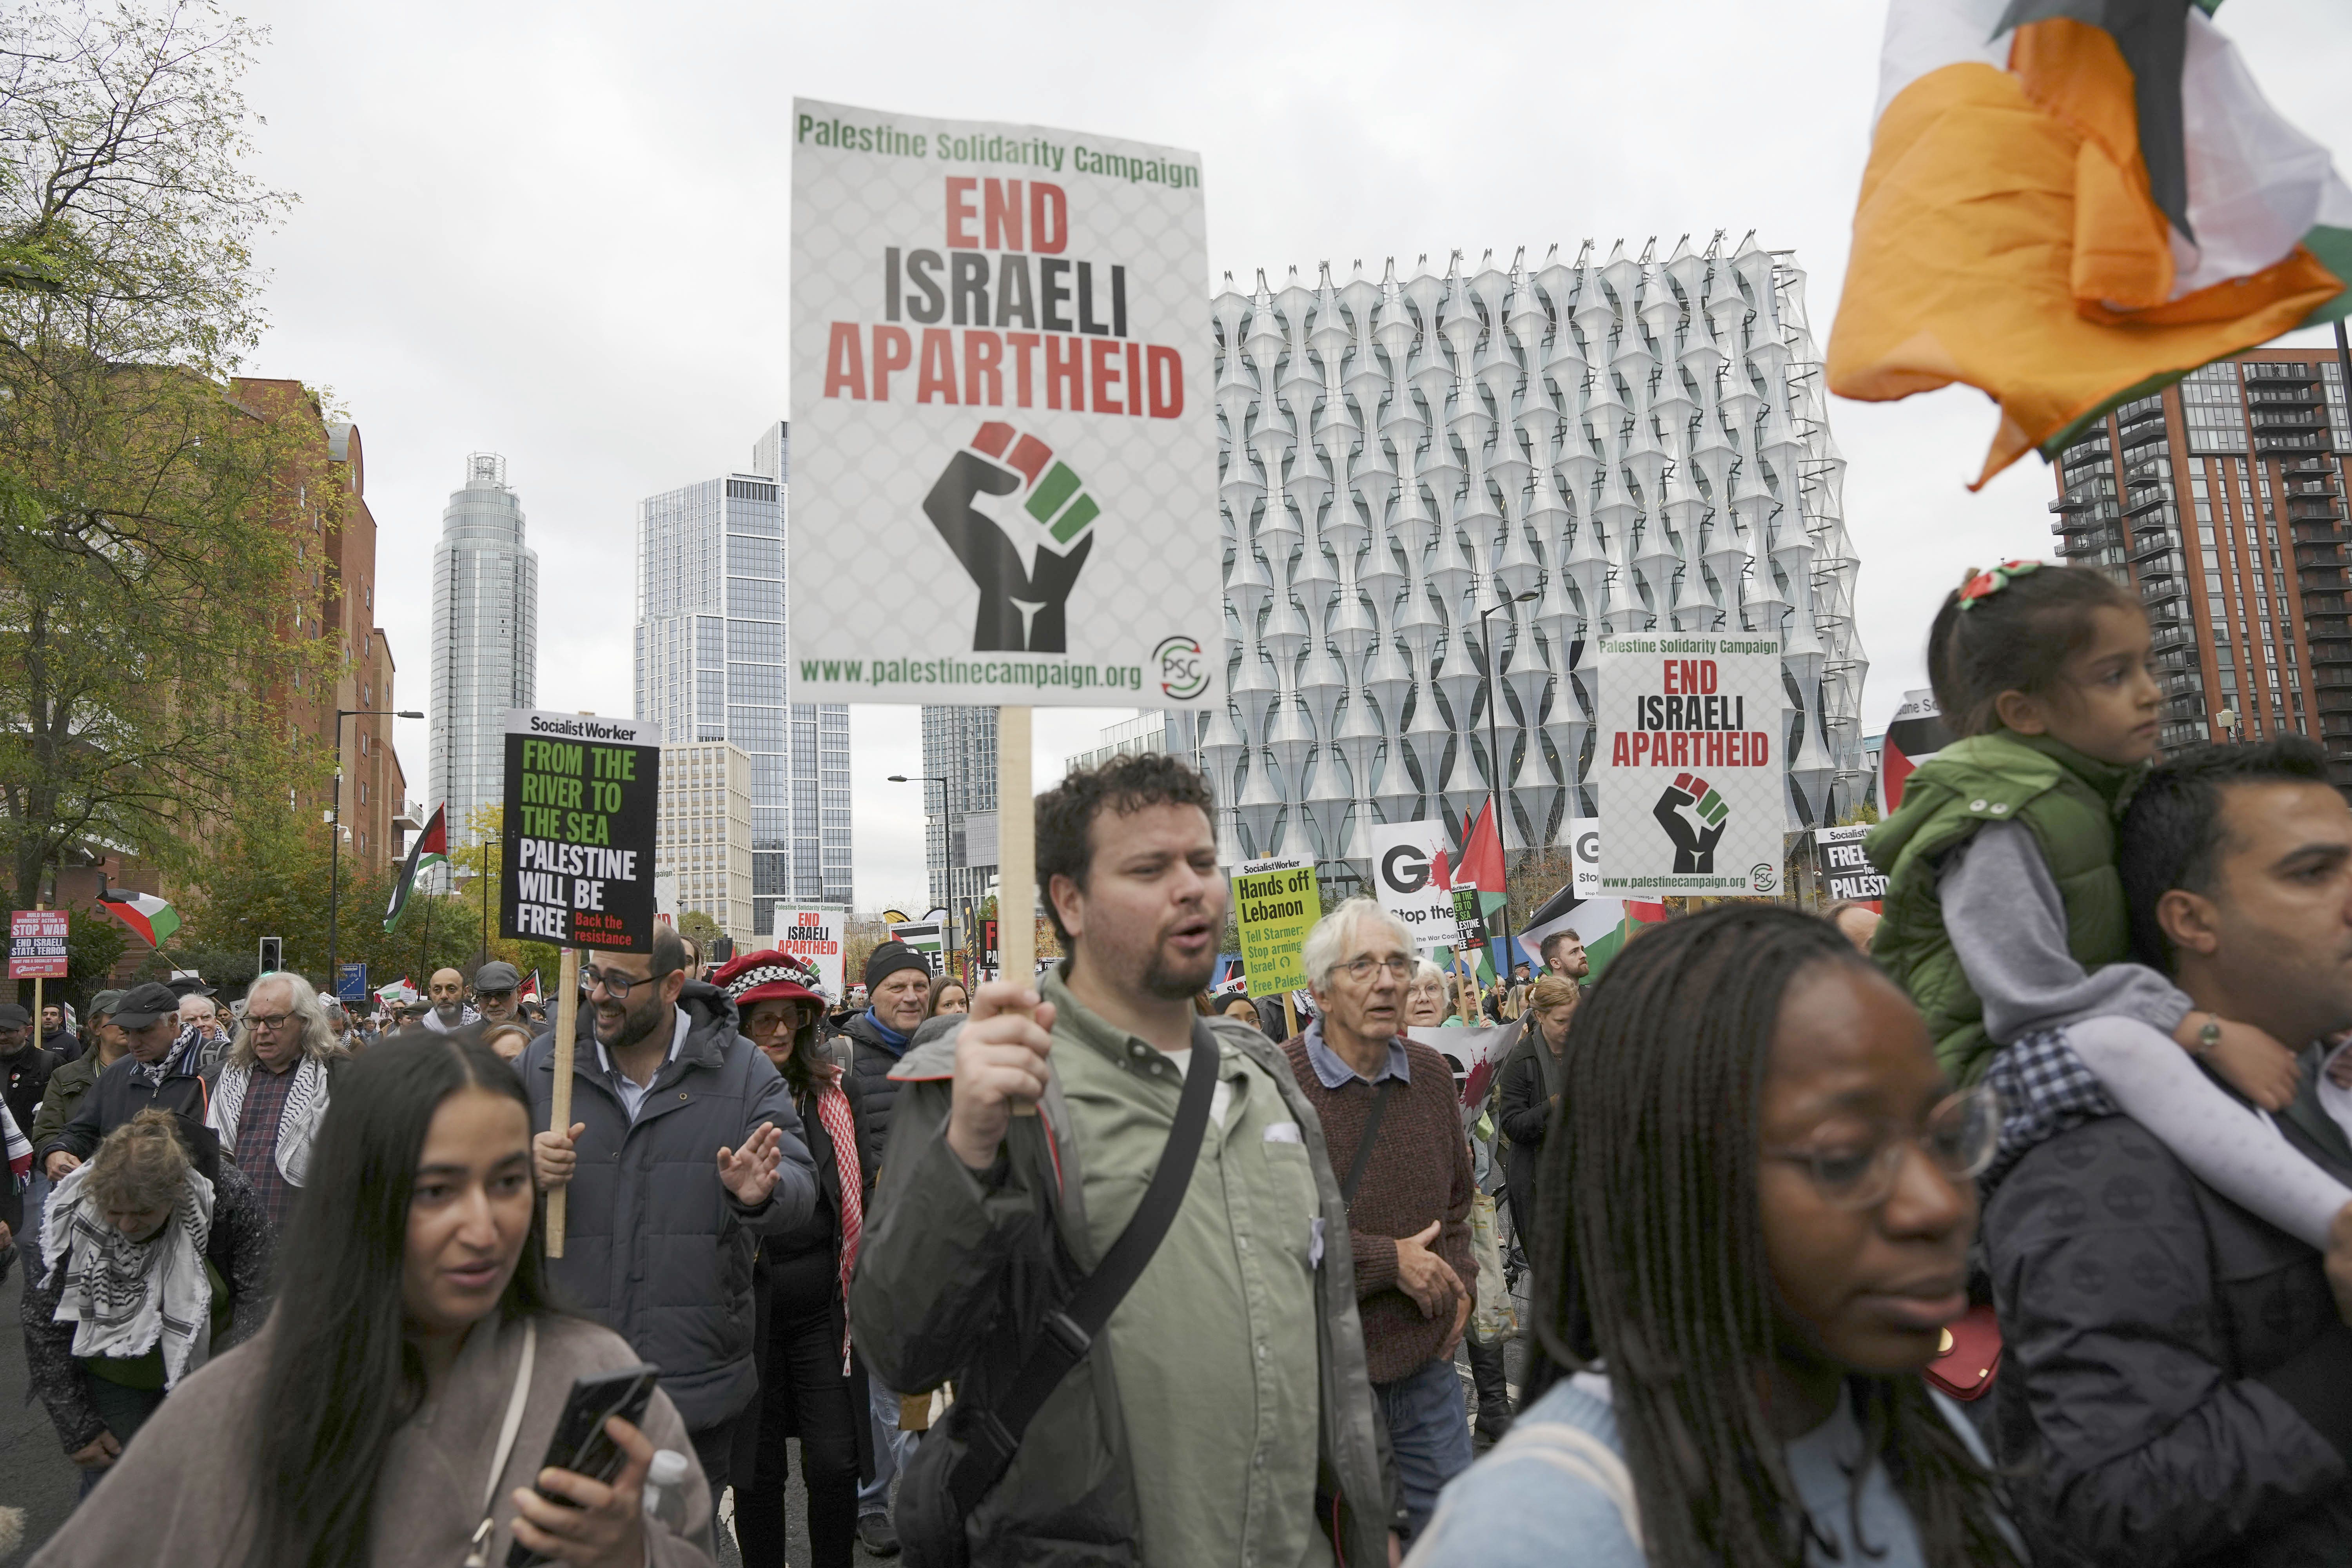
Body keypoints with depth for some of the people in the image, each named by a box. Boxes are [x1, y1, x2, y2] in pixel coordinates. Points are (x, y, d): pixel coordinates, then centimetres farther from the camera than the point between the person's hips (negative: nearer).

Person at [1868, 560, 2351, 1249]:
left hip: (2098, 1046, 10)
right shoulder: (1995, 830, -17)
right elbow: (2030, 997, -24)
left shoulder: (2112, 793, 11)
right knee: (2122, 1044, -39)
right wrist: (2207, 1036, -25)